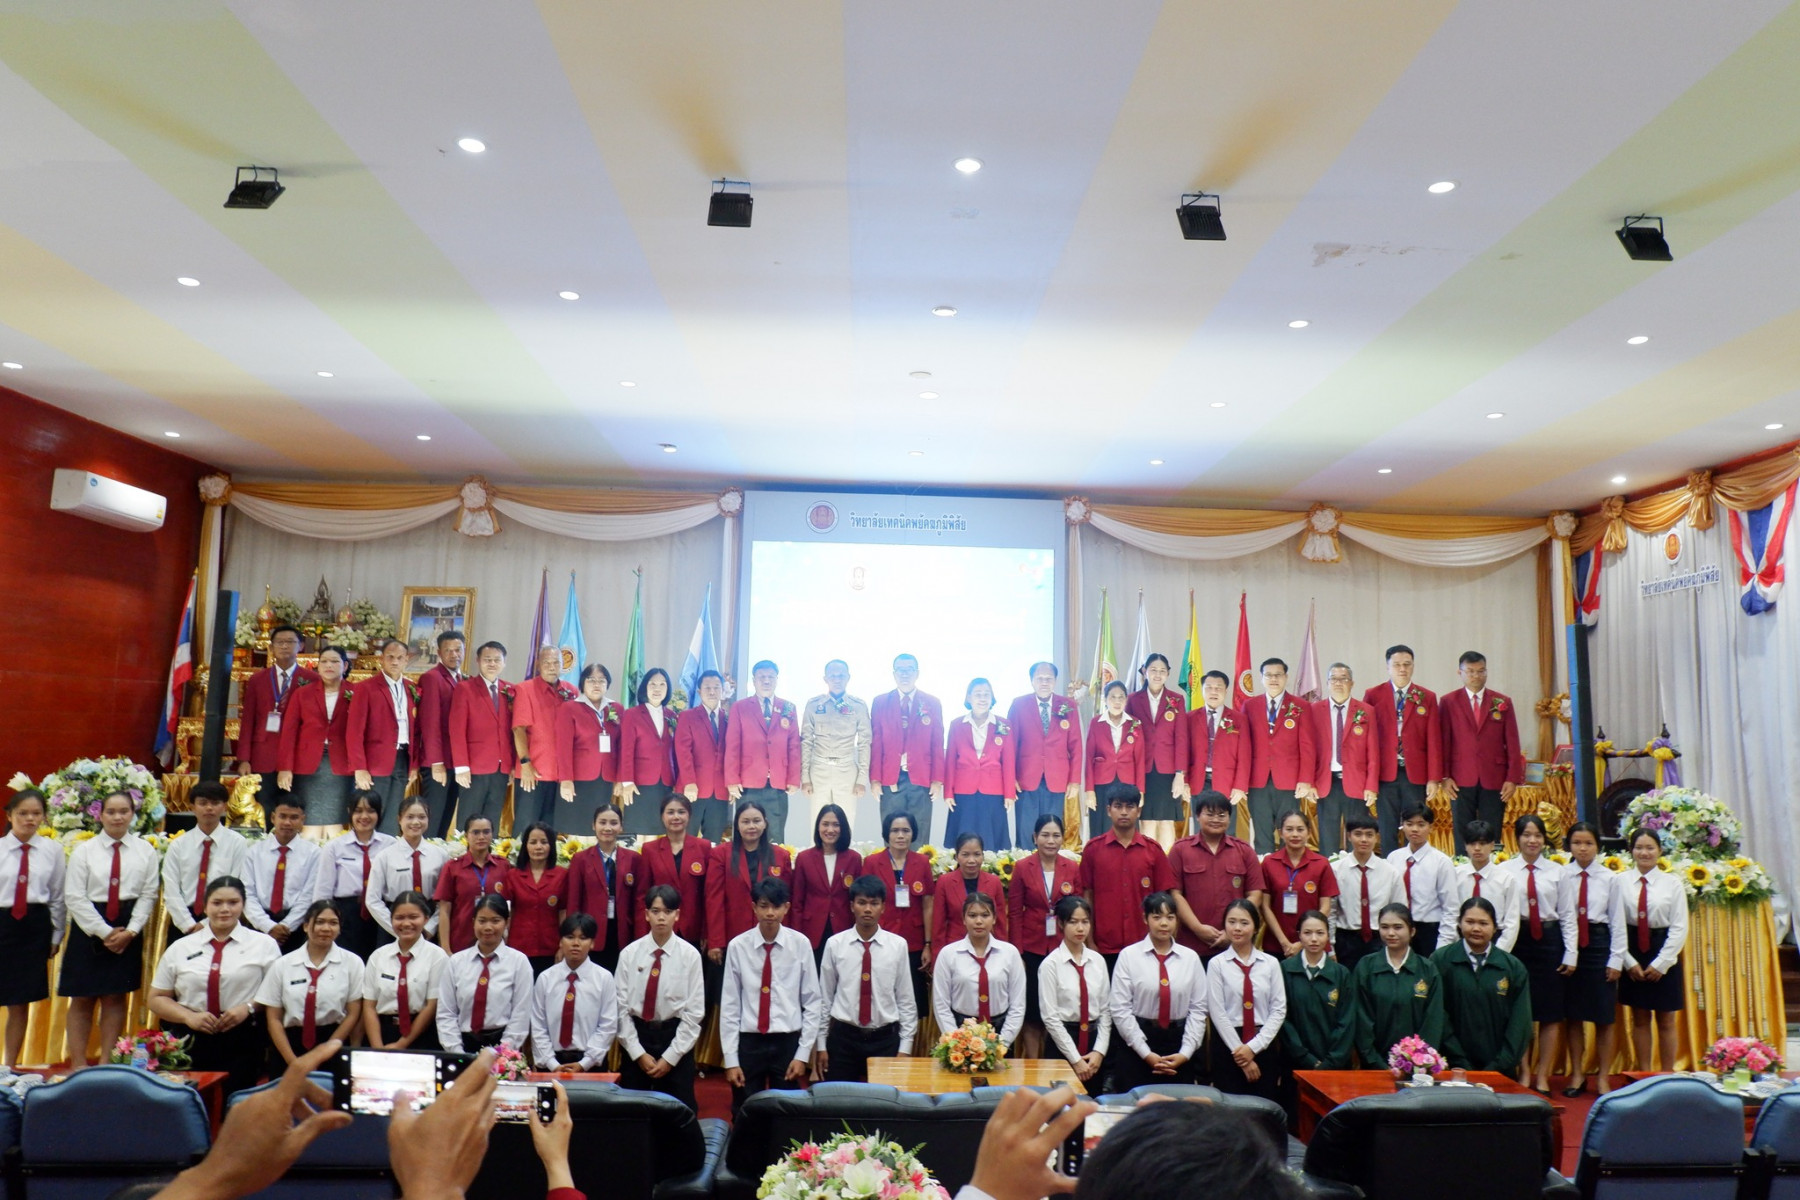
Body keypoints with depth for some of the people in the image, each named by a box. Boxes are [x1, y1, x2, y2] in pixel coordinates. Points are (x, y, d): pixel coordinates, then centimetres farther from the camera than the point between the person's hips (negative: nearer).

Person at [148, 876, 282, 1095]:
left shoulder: (264, 945, 5)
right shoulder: (180, 948, 11)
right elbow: (156, 998, 13)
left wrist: (249, 1007, -13)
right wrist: (189, 1016, -4)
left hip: (242, 1044, -2)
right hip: (191, 1041, 2)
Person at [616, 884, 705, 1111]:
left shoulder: (690, 955, -7)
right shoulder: (629, 953, -3)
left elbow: (695, 1012, -6)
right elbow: (621, 1007, -3)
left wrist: (670, 1057, -8)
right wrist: (638, 1053, -7)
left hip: (675, 1036, -1)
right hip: (637, 1035, 1)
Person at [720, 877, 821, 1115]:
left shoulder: (800, 944, -7)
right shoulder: (738, 946, -7)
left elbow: (812, 1002, -1)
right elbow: (729, 1005, -2)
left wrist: (803, 1053, -3)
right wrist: (730, 1059, -3)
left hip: (788, 1042, 0)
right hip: (748, 1042, 0)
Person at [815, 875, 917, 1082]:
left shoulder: (898, 945, -4)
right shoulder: (835, 944, -3)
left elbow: (905, 999, 1)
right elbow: (825, 997, 3)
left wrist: (905, 1047, 1)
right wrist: (821, 1045, 4)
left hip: (885, 1038, 0)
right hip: (843, 1036, 0)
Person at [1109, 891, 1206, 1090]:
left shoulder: (1190, 958, 3)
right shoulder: (1128, 956, -5)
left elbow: (1198, 1008, 1)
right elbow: (1120, 1009, -8)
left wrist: (1185, 1053, -7)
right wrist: (1147, 1054, -10)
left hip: (1178, 1040, 2)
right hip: (1136, 1045, -2)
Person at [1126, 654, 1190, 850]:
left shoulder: (1177, 700, 5)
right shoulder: (1133, 699, 5)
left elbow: (1181, 738, 0)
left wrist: (1180, 774, -7)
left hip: (1168, 770, 0)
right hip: (1143, 770, 0)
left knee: (1167, 822, 2)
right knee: (1148, 822, 1)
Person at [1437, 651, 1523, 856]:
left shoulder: (1503, 702, 10)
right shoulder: (1449, 702, 6)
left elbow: (1512, 743, 7)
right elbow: (1444, 741, 2)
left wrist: (1513, 778, -1)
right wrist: (1445, 776, -4)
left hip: (1494, 780, 1)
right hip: (1461, 780, -1)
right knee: (1463, 836, 1)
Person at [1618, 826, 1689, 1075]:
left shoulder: (1672, 884, -3)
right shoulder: (1621, 882, -4)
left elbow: (1680, 928, -3)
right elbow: (1617, 924, -3)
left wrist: (1660, 964, -8)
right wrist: (1630, 962, -8)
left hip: (1664, 954, 0)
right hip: (1632, 955, 0)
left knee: (1666, 1021, 8)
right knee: (1639, 1019, 9)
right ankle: (1644, 1074, 18)